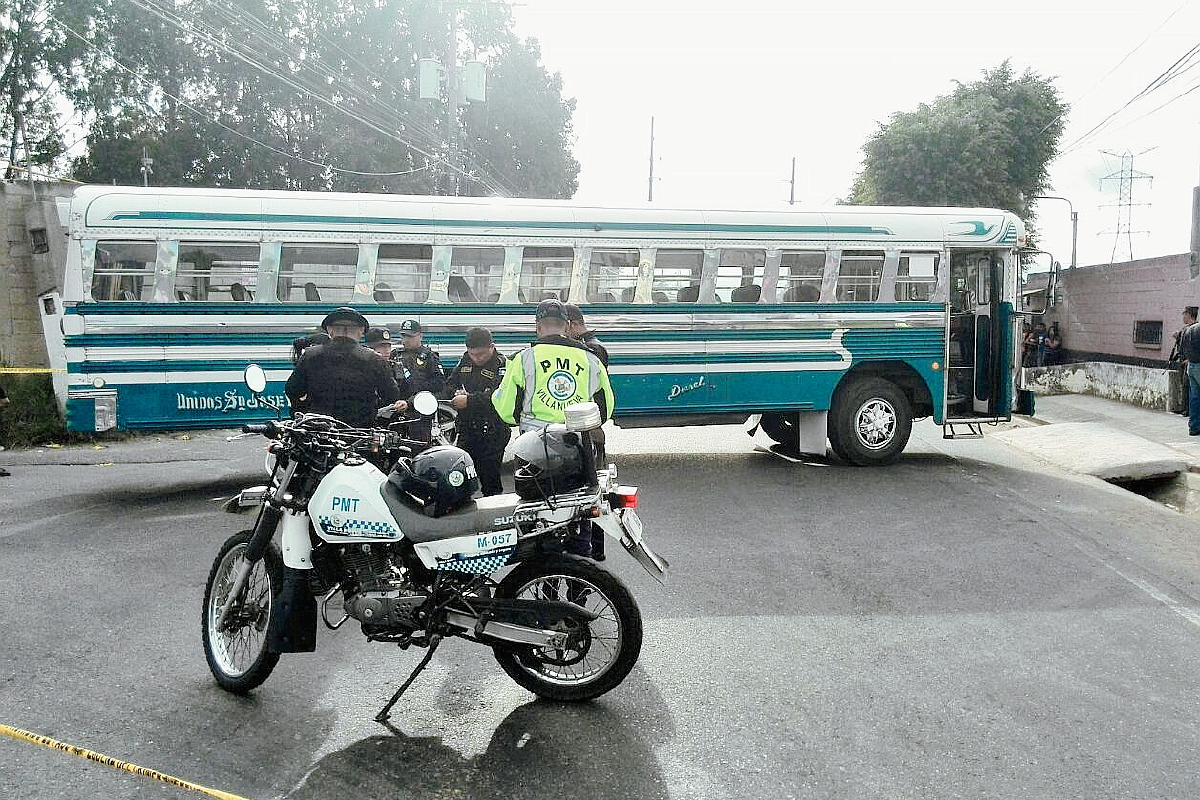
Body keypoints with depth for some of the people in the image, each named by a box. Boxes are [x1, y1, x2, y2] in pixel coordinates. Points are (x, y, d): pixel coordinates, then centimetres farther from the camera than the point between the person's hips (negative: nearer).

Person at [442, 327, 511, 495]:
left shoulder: (503, 365, -10)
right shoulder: (465, 361, 12)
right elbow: (449, 385, 16)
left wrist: (469, 400, -26)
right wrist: (457, 393, -7)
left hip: (492, 433, -6)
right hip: (466, 429, 6)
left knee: (489, 477, -1)